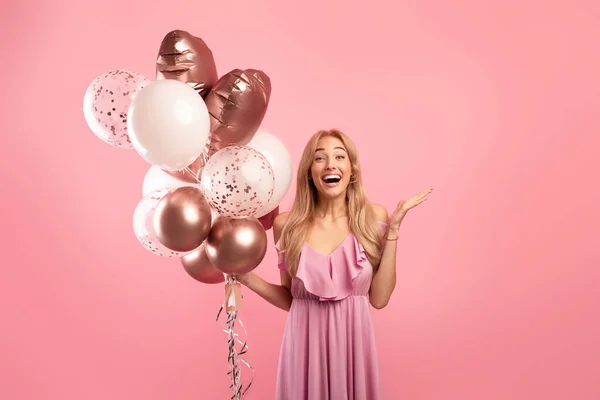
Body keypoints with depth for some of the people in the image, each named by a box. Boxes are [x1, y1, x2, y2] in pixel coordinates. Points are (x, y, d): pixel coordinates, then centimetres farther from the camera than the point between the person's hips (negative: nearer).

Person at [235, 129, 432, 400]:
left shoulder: (373, 217, -5)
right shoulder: (286, 225, -5)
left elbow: (379, 298, -7)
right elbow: (289, 299, 4)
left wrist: (392, 229, -9)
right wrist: (244, 276, -9)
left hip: (353, 340, 0)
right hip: (305, 342, 0)